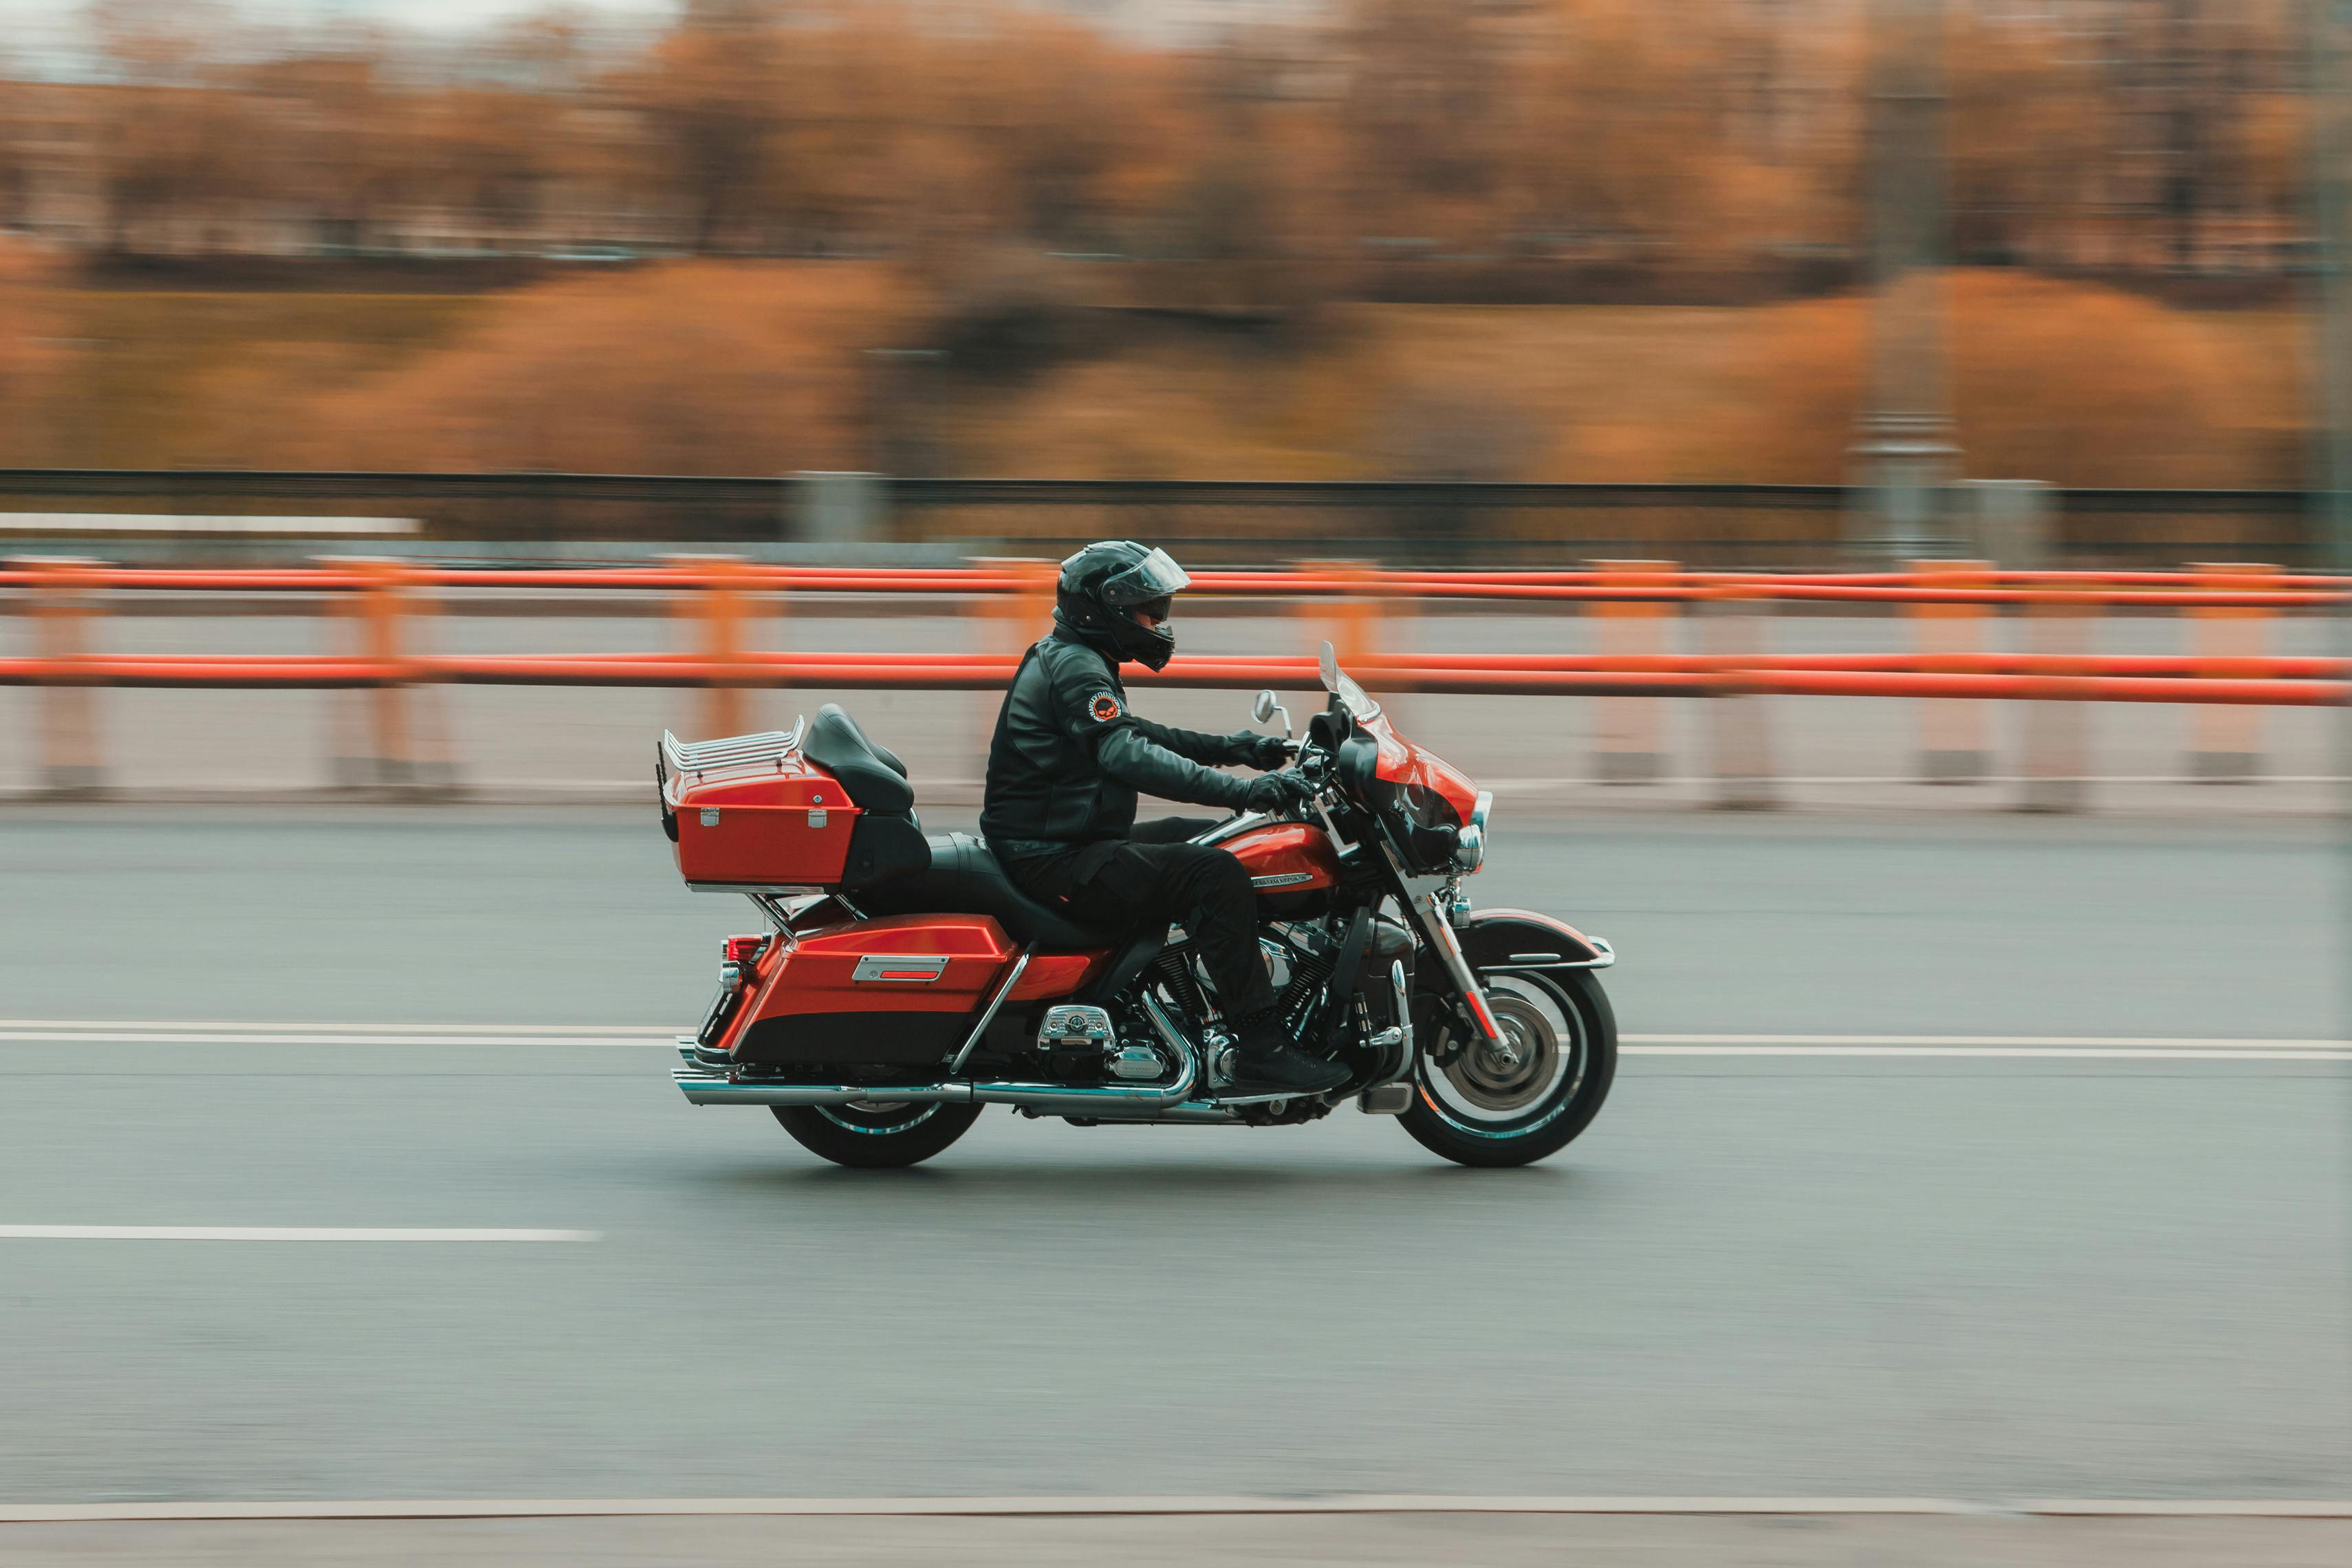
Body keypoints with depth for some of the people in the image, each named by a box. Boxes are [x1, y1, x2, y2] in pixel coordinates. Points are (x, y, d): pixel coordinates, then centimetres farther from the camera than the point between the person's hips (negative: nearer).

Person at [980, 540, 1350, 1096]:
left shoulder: (1072, 659, 17)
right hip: (1056, 859, -11)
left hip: (1062, 846, 11)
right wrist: (1242, 789, -36)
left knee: (1205, 839, 19)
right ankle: (1260, 1054, -24)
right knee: (1217, 875, -21)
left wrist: (1230, 747, 16)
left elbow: (1135, 734, 28)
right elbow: (1126, 756, -31)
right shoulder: (1074, 667, -16)